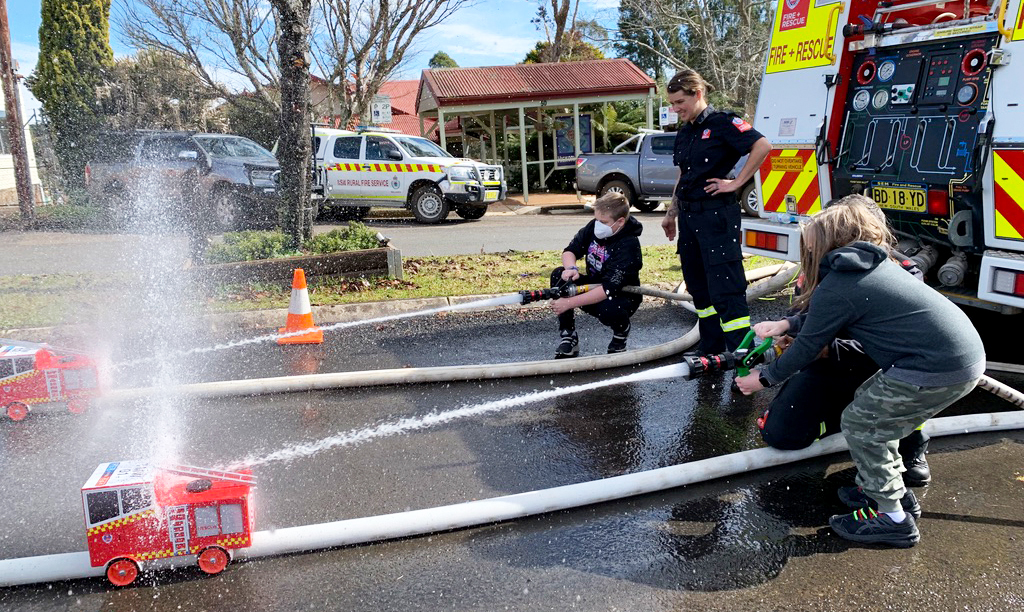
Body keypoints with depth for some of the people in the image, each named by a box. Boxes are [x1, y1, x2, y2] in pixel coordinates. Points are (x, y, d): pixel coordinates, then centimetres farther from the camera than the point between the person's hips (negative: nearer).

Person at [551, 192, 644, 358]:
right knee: (558, 275, -18)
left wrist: (569, 303, -39)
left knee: (607, 309, -40)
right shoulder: (594, 228, -9)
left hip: (621, 296, -6)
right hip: (594, 286, 6)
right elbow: (570, 251, -3)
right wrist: (571, 268, -28)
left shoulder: (628, 246, -29)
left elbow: (608, 289, -35)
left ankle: (621, 331, 0)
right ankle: (568, 337, -9)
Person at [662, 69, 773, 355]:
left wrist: (736, 182, -17)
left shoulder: (722, 123, -9)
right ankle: (710, 353, 25)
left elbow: (762, 146, -19)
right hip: (689, 217, 9)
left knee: (726, 289, -11)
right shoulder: (684, 133, 16)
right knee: (699, 288, 14)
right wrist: (672, 213, 23)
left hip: (716, 216, -9)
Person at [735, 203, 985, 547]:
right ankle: (894, 491, 32)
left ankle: (893, 517, 12)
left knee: (859, 425, 4)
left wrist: (764, 378, 10)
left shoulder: (836, 287, -11)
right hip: (968, 354, 10)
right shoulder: (872, 264, 16)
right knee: (871, 405, 22)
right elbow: (824, 322, 27)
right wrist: (786, 324, 25)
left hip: (940, 369, -10)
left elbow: (806, 349, -3)